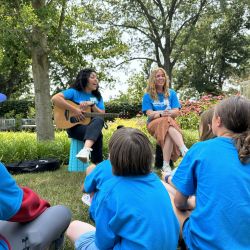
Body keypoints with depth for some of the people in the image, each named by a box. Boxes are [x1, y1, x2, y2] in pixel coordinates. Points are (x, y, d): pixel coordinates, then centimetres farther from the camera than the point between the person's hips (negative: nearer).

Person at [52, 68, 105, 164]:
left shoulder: (97, 96, 15)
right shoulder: (74, 92, -2)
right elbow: (55, 98, -17)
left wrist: (92, 105, -9)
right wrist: (73, 109, -22)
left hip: (93, 127, 4)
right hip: (74, 126, -4)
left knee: (99, 120, -36)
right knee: (97, 134, -36)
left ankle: (86, 149, -57)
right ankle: (97, 164, -31)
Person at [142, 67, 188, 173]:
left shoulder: (171, 93, 13)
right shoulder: (148, 96, 9)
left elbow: (176, 112, 3)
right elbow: (150, 114, -4)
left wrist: (169, 113, -21)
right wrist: (161, 114, -24)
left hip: (170, 122, 2)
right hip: (154, 124, -2)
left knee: (169, 134, -37)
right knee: (168, 121, -37)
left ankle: (166, 165, -45)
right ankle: (184, 150, -51)